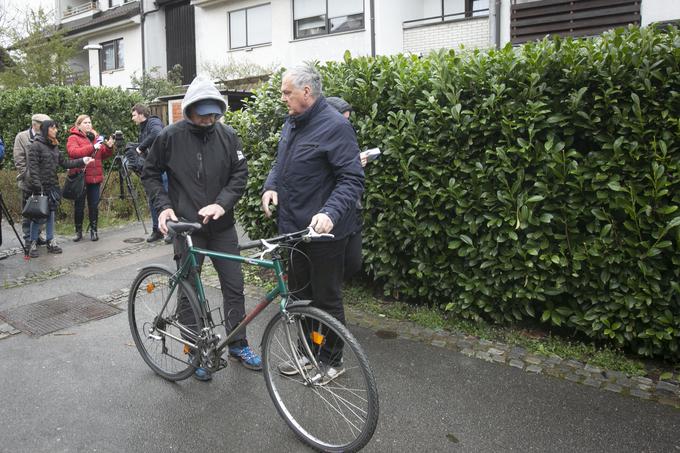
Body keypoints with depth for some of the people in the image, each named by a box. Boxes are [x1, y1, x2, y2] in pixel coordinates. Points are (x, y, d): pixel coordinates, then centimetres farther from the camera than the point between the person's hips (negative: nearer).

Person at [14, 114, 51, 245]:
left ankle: (37, 235, 20)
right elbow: (19, 160, -5)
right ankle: (29, 238, 11)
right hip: (29, 183, -3)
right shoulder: (22, 137, 0)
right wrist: (29, 177, -12)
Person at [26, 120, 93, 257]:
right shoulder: (36, 145, -8)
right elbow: (32, 167, -14)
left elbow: (65, 162, 14)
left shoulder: (54, 146, 13)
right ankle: (33, 244, 8)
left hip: (52, 186, 7)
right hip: (40, 187, -6)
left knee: (51, 213, 10)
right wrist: (37, 185, -20)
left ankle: (50, 241, 17)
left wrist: (82, 161, 6)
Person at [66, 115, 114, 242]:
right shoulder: (73, 138, -1)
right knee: (79, 206, 4)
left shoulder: (95, 137, 16)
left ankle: (93, 230, 15)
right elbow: (73, 152, -20)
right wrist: (92, 147, -25)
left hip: (95, 177, 4)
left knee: (94, 205, 6)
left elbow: (103, 155, 16)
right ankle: (78, 231, 15)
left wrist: (109, 147, -5)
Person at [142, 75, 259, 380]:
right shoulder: (171, 136, -6)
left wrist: (222, 203, -18)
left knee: (234, 286, 7)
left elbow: (240, 174, -2)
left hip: (222, 226, 2)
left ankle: (238, 345, 26)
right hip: (187, 226, -2)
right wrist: (163, 206, -11)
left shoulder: (227, 135, -2)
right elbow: (150, 174, 3)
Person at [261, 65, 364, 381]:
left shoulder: (335, 126, -16)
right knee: (299, 295, 19)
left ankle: (331, 360, 24)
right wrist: (270, 186, 0)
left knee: (326, 299, 6)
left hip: (323, 232, -8)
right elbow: (279, 162, 20)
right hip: (292, 228, 8)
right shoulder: (291, 122, 10)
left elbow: (352, 179, -21)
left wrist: (330, 213, -35)